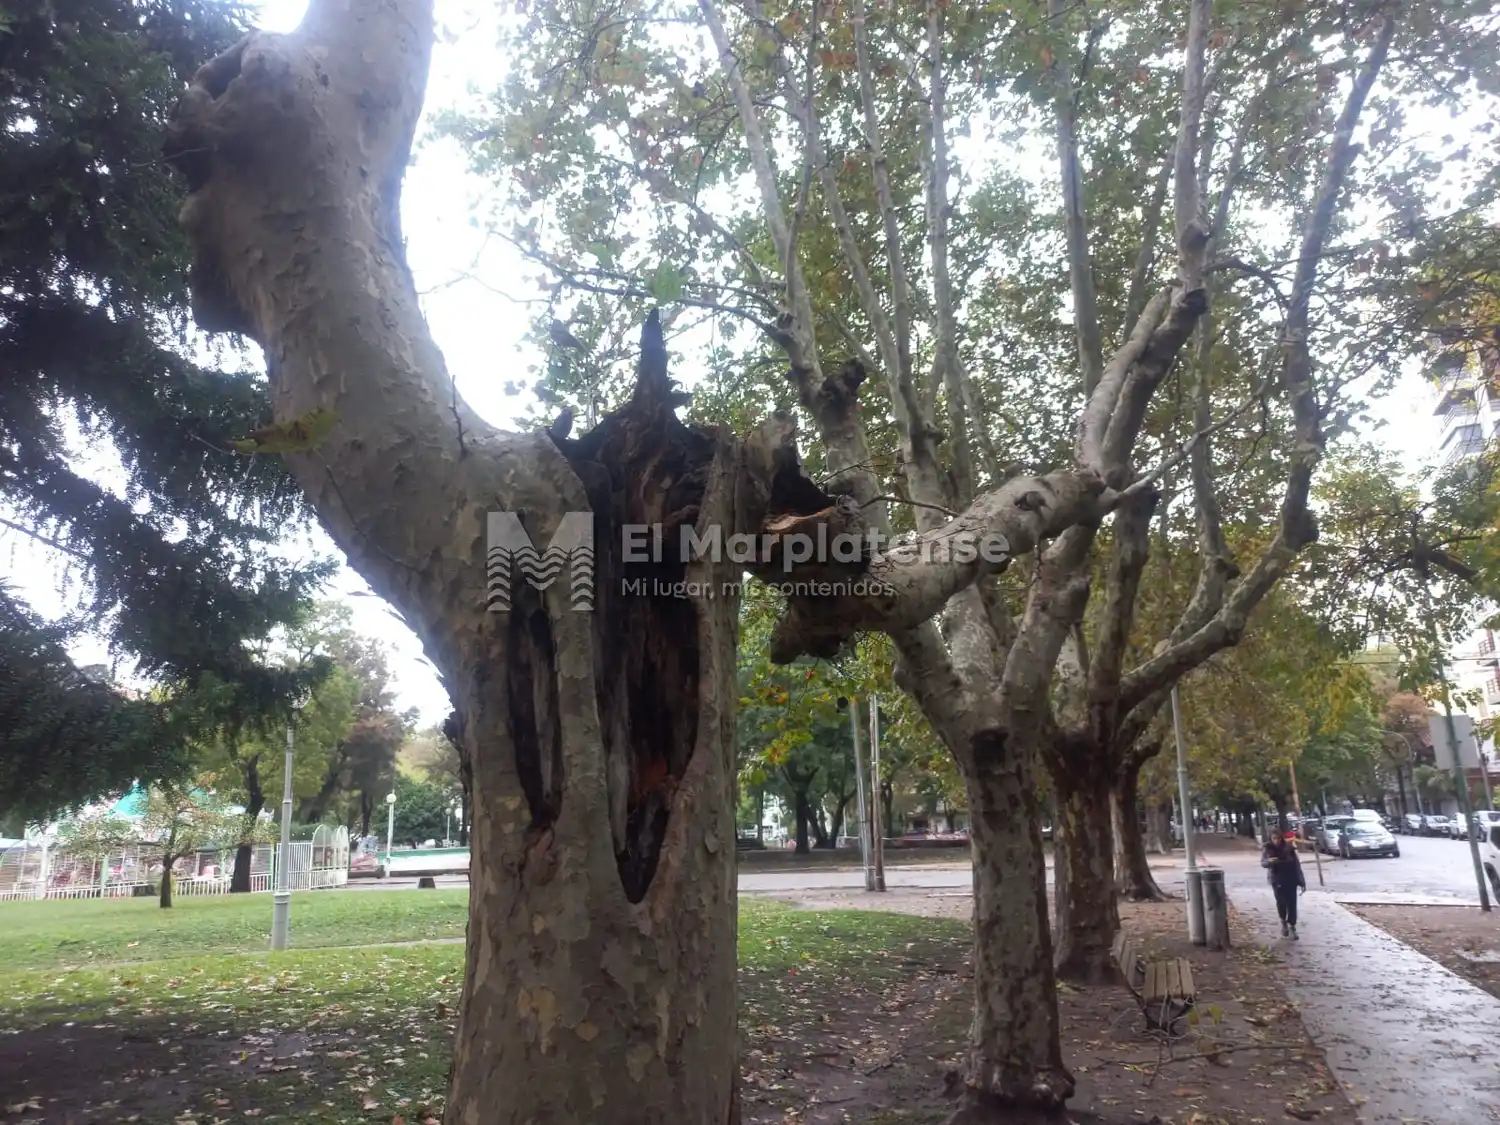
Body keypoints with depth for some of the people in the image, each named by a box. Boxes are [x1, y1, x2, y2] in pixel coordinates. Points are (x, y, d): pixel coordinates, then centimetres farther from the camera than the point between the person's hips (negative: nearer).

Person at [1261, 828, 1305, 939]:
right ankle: (1284, 923, 30)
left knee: (1291, 903, -2)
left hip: (1291, 880, -1)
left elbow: (1297, 864, -1)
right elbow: (1262, 863, -8)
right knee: (1281, 903, 8)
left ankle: (1292, 927, 9)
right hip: (1277, 881, 1)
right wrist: (1269, 861, -32)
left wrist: (1301, 881, -1)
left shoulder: (1289, 848, -6)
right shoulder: (1268, 849, -4)